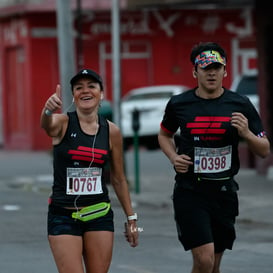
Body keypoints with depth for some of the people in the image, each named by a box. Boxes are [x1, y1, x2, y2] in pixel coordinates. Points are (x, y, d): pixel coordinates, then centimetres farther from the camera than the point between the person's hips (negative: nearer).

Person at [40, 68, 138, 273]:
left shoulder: (112, 131, 3)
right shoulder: (62, 123, -6)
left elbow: (119, 179, 12)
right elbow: (46, 125, -32)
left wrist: (131, 218, 13)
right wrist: (48, 110, -55)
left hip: (99, 215, 3)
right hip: (63, 216, -3)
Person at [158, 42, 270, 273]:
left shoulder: (240, 105, 0)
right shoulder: (179, 104, -2)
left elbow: (264, 151, 4)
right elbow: (165, 135, 19)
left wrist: (246, 134, -16)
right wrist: (174, 157, -1)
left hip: (224, 192, 3)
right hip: (190, 192, -2)